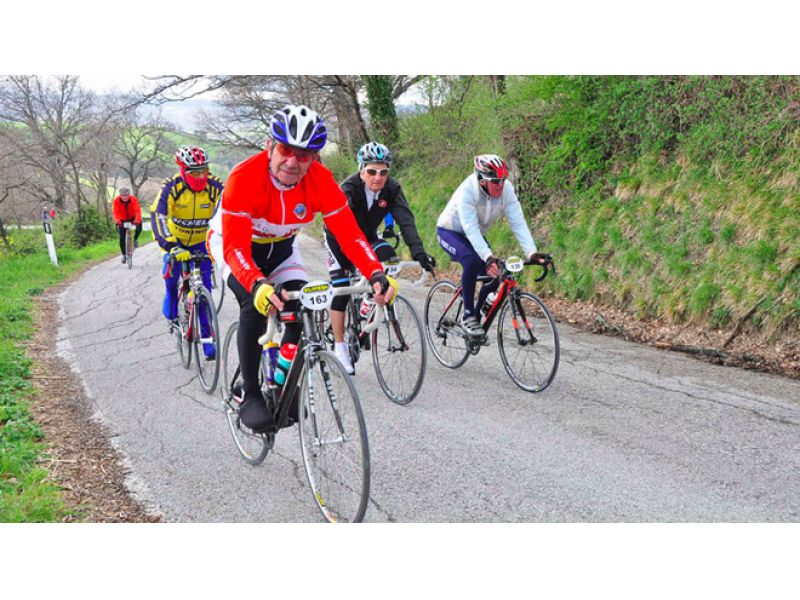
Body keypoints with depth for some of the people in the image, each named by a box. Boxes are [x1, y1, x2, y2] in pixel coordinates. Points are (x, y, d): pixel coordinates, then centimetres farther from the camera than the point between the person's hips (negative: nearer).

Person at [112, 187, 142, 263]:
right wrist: (117, 220, -53)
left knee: (139, 227, -31)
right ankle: (124, 255, 12)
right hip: (122, 220, 1)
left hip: (132, 218, -1)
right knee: (122, 238, -5)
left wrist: (137, 220, -54)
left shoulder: (134, 199, -26)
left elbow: (137, 210, -35)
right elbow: (115, 212, -33)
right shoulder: (116, 201, -23)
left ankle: (135, 239, -2)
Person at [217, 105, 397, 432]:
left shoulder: (320, 180, -26)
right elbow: (235, 248, -42)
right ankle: (249, 395, -15)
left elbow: (349, 233, -27)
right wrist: (259, 285, -61)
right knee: (256, 302, -28)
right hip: (233, 243, -4)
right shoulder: (244, 178, -36)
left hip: (279, 246, 4)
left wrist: (377, 274, -44)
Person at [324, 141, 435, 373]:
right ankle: (340, 347, -4)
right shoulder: (349, 189, -32)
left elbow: (405, 220, -31)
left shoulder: (392, 189, -21)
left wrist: (418, 251, -47)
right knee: (341, 289, -14)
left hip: (366, 238, 4)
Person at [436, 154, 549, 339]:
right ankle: (468, 316, -19)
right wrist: (488, 258, -55)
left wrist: (532, 253, -39)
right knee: (472, 261, -34)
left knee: (493, 279, -11)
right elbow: (470, 228, -43)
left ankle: (478, 315, 15)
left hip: (475, 235, 5)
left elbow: (518, 223, -26)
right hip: (449, 231, -5)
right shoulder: (467, 191, -35)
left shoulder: (506, 189, -22)